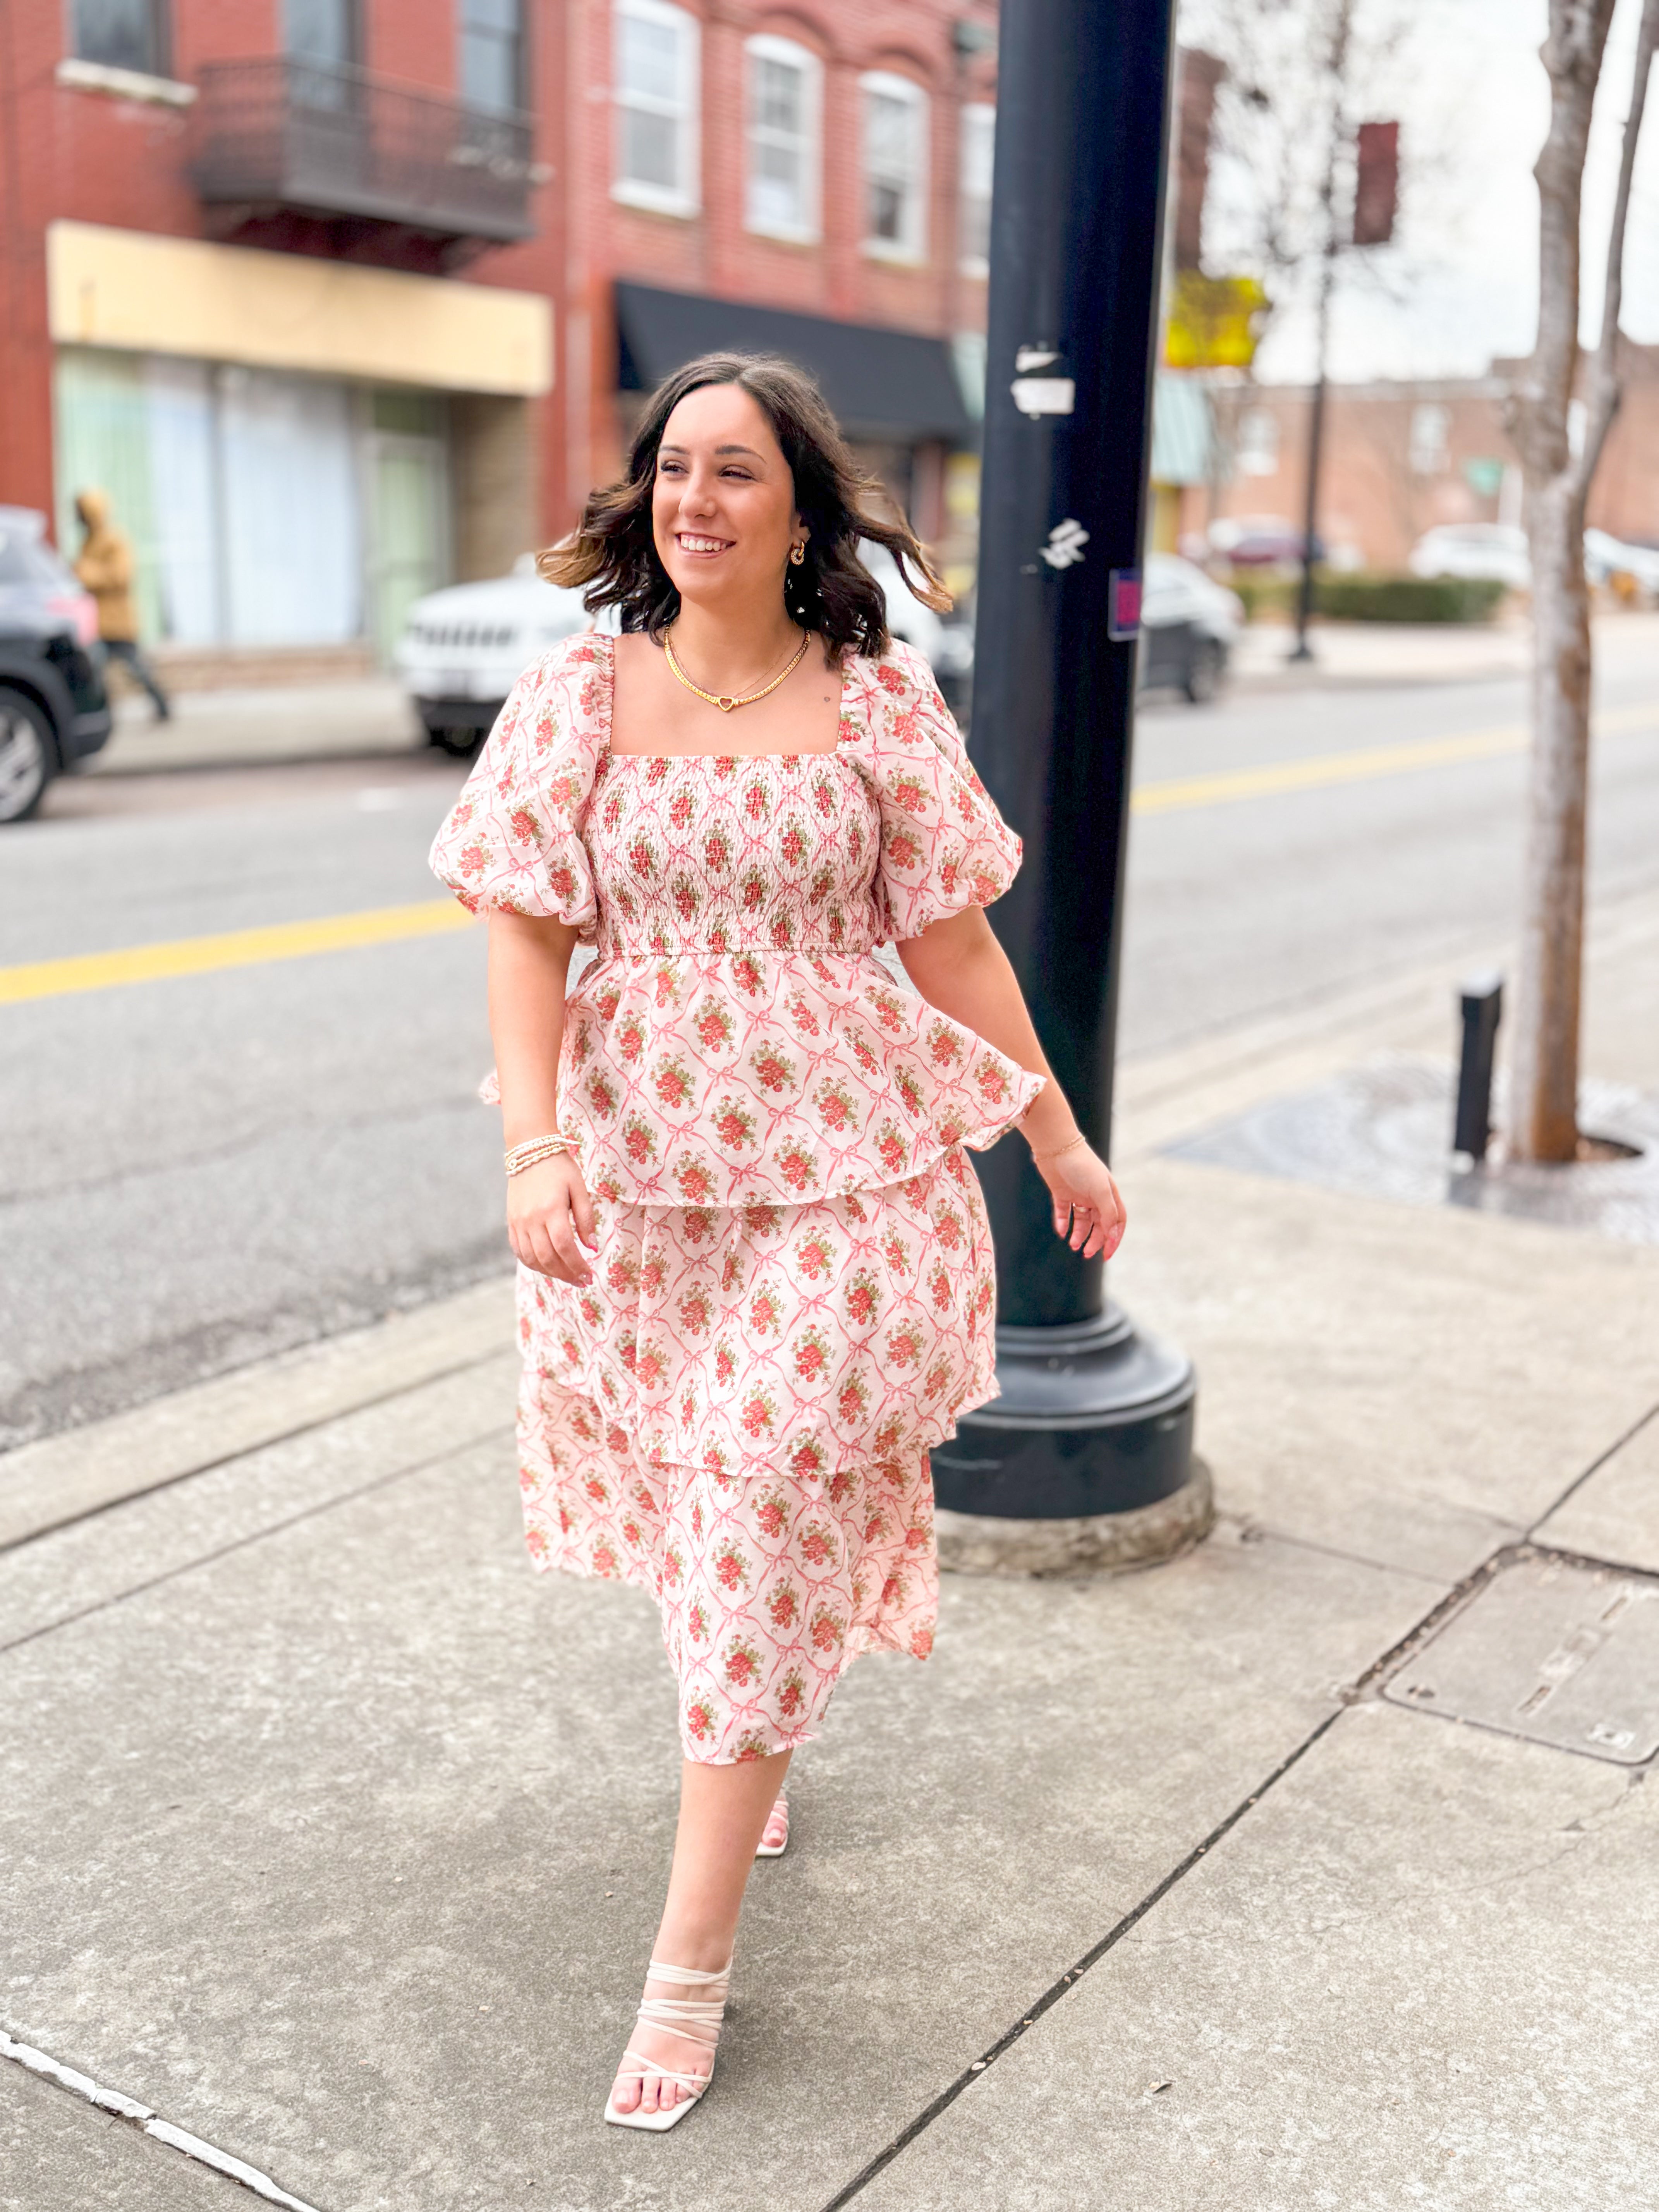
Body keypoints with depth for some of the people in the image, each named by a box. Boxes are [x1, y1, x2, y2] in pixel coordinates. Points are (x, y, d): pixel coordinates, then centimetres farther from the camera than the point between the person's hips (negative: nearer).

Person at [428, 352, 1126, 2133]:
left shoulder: (877, 703, -1)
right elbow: (524, 933, -5)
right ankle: (750, 1766, 47)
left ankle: (690, 1962, 9)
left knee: (768, 1529, -2)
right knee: (688, 1496, 16)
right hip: (635, 1167, 2)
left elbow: (953, 940, 4)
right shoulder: (579, 694, 0)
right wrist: (534, 1148, -19)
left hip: (841, 1172, -2)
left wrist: (1059, 1138, 7)